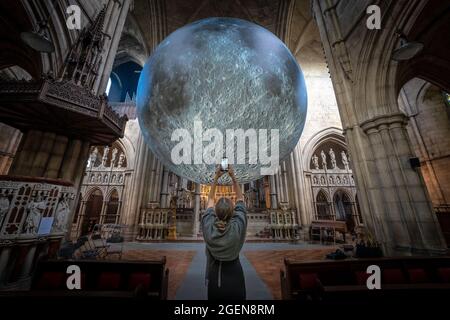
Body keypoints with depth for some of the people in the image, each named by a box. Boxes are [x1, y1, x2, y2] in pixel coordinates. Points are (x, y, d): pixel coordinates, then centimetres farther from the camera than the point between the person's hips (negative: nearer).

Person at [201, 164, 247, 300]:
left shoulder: (208, 226, -22)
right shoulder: (238, 226, -25)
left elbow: (210, 199, -7)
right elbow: (240, 198, -12)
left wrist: (216, 178, -7)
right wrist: (233, 177, -12)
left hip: (214, 280, 1)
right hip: (234, 280, -1)